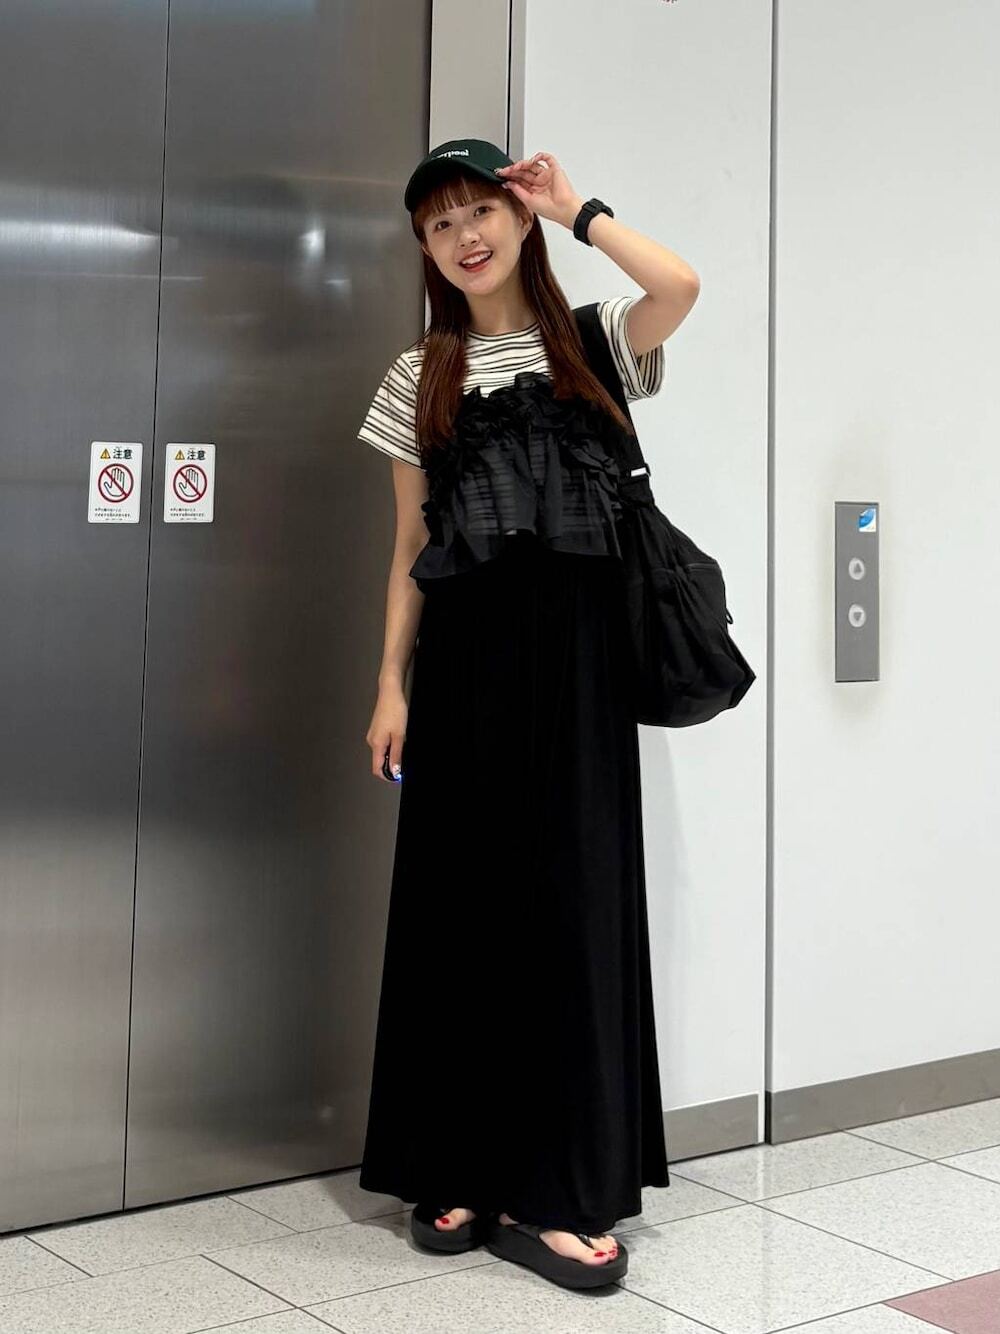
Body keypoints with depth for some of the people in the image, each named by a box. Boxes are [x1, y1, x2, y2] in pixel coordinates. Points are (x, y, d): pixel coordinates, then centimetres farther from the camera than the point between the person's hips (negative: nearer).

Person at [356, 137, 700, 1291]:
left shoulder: (592, 343, 7)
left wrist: (573, 208, -4)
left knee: (570, 895, -2)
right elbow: (410, 546, 11)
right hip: (465, 651, 2)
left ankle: (553, 1190, 5)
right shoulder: (419, 378, 12)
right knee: (462, 899, 3)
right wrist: (392, 683, 3)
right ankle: (461, 1170, 15)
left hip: (573, 646, -2)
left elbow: (679, 287, -16)